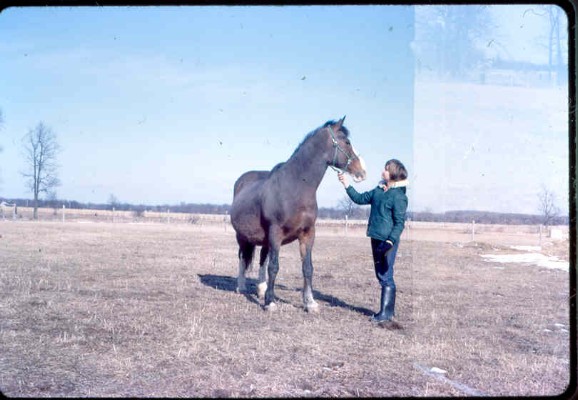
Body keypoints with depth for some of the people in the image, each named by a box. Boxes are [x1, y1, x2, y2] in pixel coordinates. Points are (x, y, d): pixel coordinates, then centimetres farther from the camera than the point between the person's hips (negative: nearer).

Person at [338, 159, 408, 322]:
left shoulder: (398, 196, -14)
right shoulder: (379, 190, 9)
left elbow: (399, 223, -16)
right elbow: (360, 198, 19)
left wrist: (391, 241, -26)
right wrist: (346, 184, 14)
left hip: (387, 241, -8)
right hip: (376, 238, 9)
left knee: (386, 277, -3)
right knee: (381, 275, 15)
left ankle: (386, 313, 5)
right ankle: (389, 309, 27)